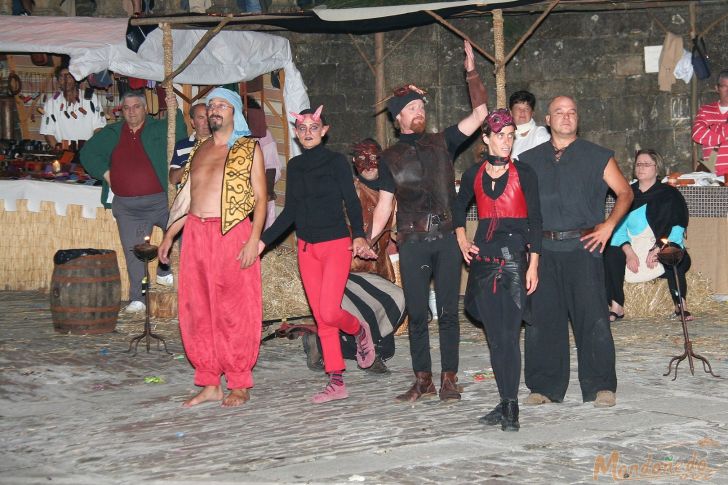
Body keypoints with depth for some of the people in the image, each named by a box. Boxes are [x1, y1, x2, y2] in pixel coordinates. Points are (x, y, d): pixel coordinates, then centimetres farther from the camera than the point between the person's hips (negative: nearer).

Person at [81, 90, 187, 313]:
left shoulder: (159, 128, 4)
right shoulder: (111, 134, 12)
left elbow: (179, 134, -13)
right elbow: (87, 153, 17)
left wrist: (174, 112, -29)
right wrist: (104, 173, 3)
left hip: (158, 201, -2)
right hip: (126, 206, 2)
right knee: (133, 252, 3)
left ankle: (164, 271, 3)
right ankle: (136, 299, 11)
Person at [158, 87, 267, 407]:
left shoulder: (248, 149, 2)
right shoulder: (200, 149, 18)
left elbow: (260, 197, -4)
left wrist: (254, 240, -15)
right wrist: (169, 235, 17)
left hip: (232, 233, -5)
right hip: (196, 233, 6)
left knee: (234, 311, -3)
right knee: (198, 311, 5)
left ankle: (240, 385, 5)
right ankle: (210, 384, 12)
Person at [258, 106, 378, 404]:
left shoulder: (336, 161, -4)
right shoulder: (294, 166, 10)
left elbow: (352, 202, -8)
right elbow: (289, 212, 13)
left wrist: (358, 235, -23)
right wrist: (263, 240, 6)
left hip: (336, 244, -5)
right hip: (307, 248, 5)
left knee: (329, 312, -16)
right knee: (320, 318, 3)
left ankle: (359, 330, 18)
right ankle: (336, 382, 7)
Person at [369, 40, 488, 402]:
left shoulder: (442, 142, 10)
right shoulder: (390, 157, 11)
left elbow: (479, 114, 3)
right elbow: (385, 203, 9)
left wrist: (472, 73, -5)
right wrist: (368, 240, -3)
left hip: (446, 239, 0)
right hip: (412, 242, 0)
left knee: (448, 311, 1)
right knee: (417, 314, 2)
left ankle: (449, 379, 7)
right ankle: (423, 380, 9)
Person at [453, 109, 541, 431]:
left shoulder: (524, 174, 0)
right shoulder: (474, 175, 9)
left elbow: (535, 221, -1)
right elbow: (459, 208, 27)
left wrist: (533, 263, -7)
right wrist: (462, 239, 13)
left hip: (514, 255, -4)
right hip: (483, 257, 4)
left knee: (508, 334, -11)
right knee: (494, 335, 5)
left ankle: (510, 406, -8)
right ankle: (505, 401, 13)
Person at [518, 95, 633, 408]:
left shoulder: (597, 157, 8)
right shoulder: (529, 160, 15)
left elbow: (624, 192, 10)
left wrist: (609, 225, -3)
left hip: (583, 246, -2)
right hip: (543, 250, 3)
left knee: (592, 316, -8)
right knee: (542, 318, 3)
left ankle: (601, 386, 0)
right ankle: (545, 387, 12)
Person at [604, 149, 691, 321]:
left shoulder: (670, 195, 6)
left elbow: (677, 229, -4)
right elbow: (619, 228, 4)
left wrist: (658, 250, -21)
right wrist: (629, 252, -15)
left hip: (663, 248, -2)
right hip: (631, 248, 2)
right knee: (611, 255, -27)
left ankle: (679, 304, -23)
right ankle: (616, 307, -23)